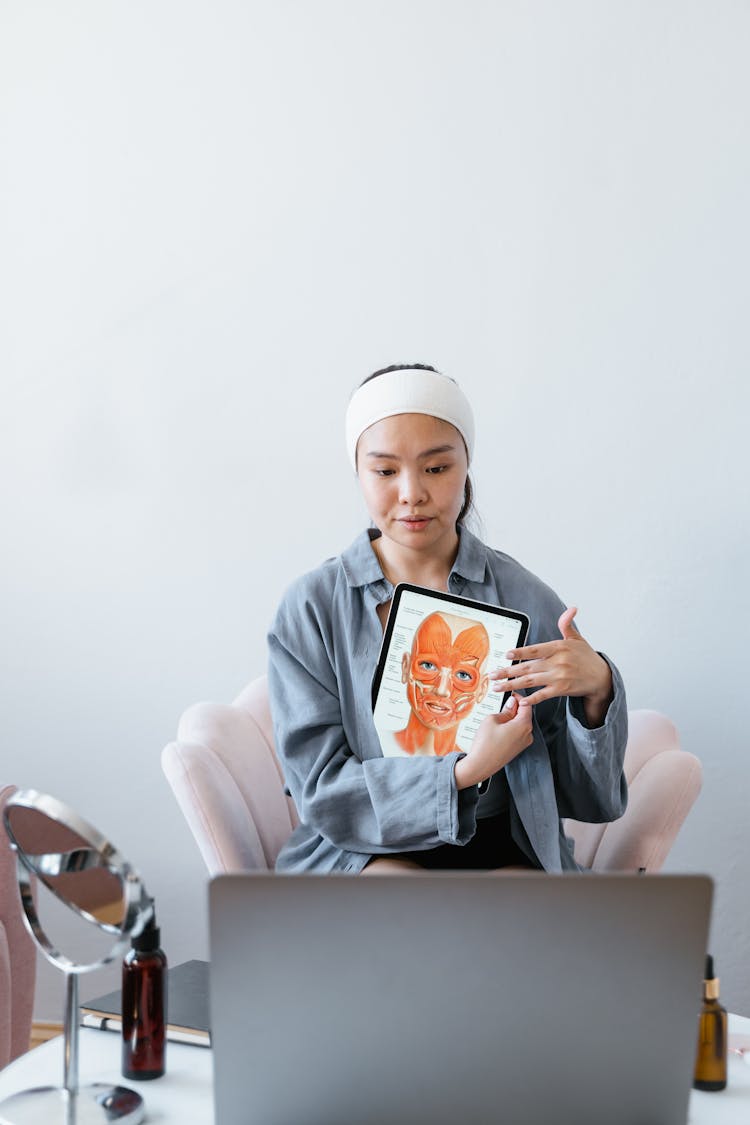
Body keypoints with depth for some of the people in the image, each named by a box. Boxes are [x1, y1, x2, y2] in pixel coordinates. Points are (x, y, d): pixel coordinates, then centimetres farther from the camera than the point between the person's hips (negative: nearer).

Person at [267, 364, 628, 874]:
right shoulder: (310, 607, -3)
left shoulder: (523, 597, -1)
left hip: (503, 849, 1)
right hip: (364, 848, -1)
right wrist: (464, 771, -21)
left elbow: (586, 797, 1)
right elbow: (321, 790, -9)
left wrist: (596, 689, -19)